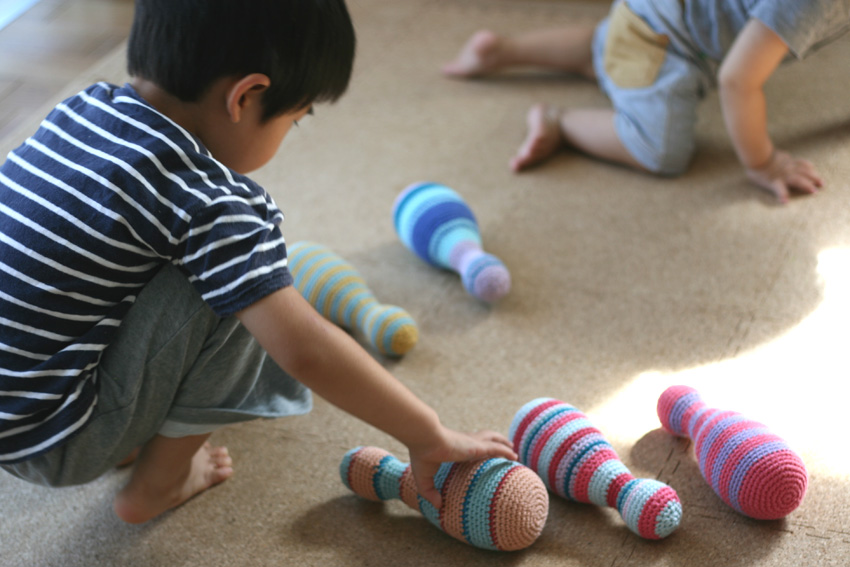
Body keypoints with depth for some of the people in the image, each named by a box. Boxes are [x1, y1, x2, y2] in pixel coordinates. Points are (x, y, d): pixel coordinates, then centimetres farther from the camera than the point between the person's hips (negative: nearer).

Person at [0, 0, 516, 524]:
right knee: (243, 291, -13)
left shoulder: (83, 109, 0)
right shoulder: (207, 201, -23)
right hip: (51, 443, -8)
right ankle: (156, 485, 4)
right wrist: (430, 438, -15)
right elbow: (305, 352, -26)